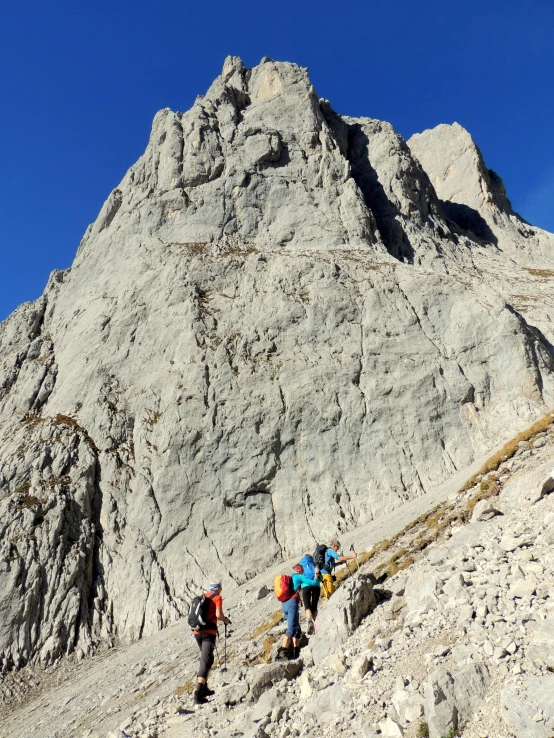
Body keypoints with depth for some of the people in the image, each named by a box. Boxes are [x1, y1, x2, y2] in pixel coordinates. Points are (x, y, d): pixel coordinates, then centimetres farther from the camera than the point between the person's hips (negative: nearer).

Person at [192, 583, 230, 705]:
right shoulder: (217, 597, 0)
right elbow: (218, 615, -12)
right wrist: (226, 620, 8)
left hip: (197, 632, 6)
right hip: (209, 632, -6)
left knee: (207, 658, 23)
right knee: (206, 661, -9)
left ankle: (204, 689, 25)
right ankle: (198, 694, -20)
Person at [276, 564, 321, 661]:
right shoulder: (298, 577, 7)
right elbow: (312, 582, 3)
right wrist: (318, 583, 22)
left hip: (284, 605, 8)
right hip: (292, 603, -8)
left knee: (297, 629, 16)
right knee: (291, 629, -15)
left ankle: (296, 652, 10)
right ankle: (281, 653, -25)